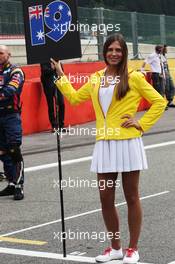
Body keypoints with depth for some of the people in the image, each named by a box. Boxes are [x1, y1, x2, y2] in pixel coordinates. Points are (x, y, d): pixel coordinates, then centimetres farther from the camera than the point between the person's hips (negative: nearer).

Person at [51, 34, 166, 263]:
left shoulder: (134, 78, -3)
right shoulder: (96, 79, 10)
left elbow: (159, 101, 0)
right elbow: (74, 97, 22)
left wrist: (142, 124, -6)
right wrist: (60, 75, 22)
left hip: (128, 144, -4)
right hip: (104, 145, 4)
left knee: (131, 196, 4)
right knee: (106, 197, 6)